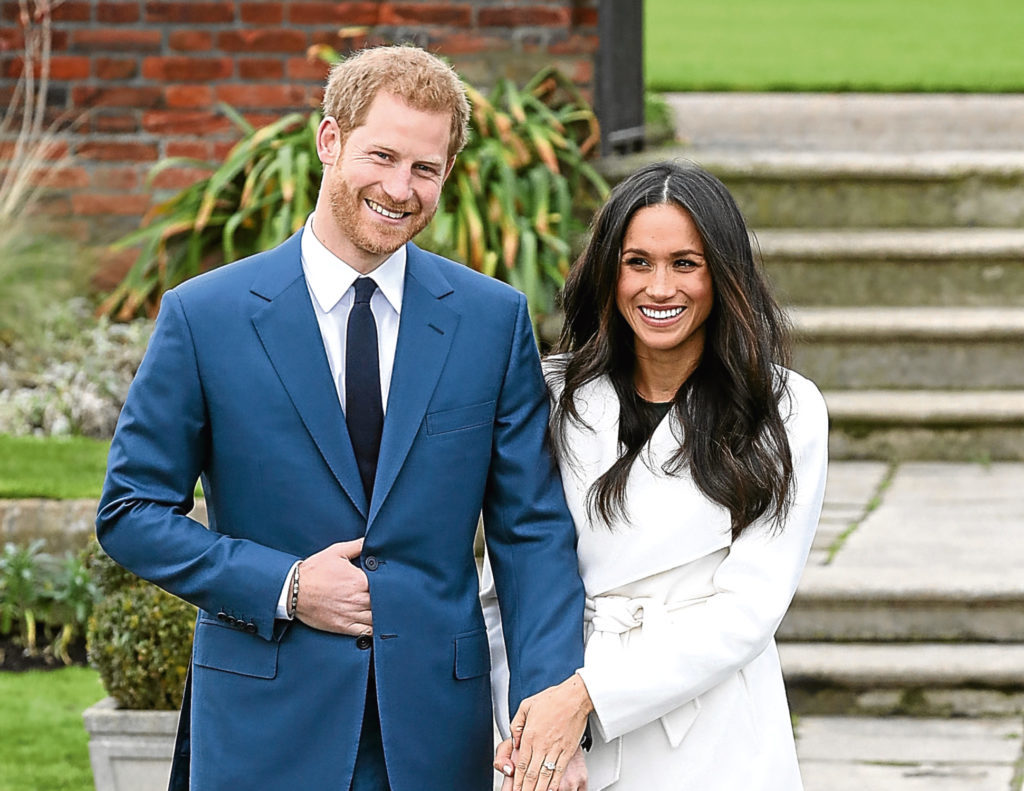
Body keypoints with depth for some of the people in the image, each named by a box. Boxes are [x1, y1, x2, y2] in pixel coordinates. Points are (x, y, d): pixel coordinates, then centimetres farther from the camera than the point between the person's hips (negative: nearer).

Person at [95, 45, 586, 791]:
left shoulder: (496, 319, 2)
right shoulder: (204, 316, -3)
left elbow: (533, 531, 1)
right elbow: (131, 511, 1)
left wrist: (548, 712, -11)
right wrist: (283, 589, -12)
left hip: (437, 730, 2)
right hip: (265, 729, -1)